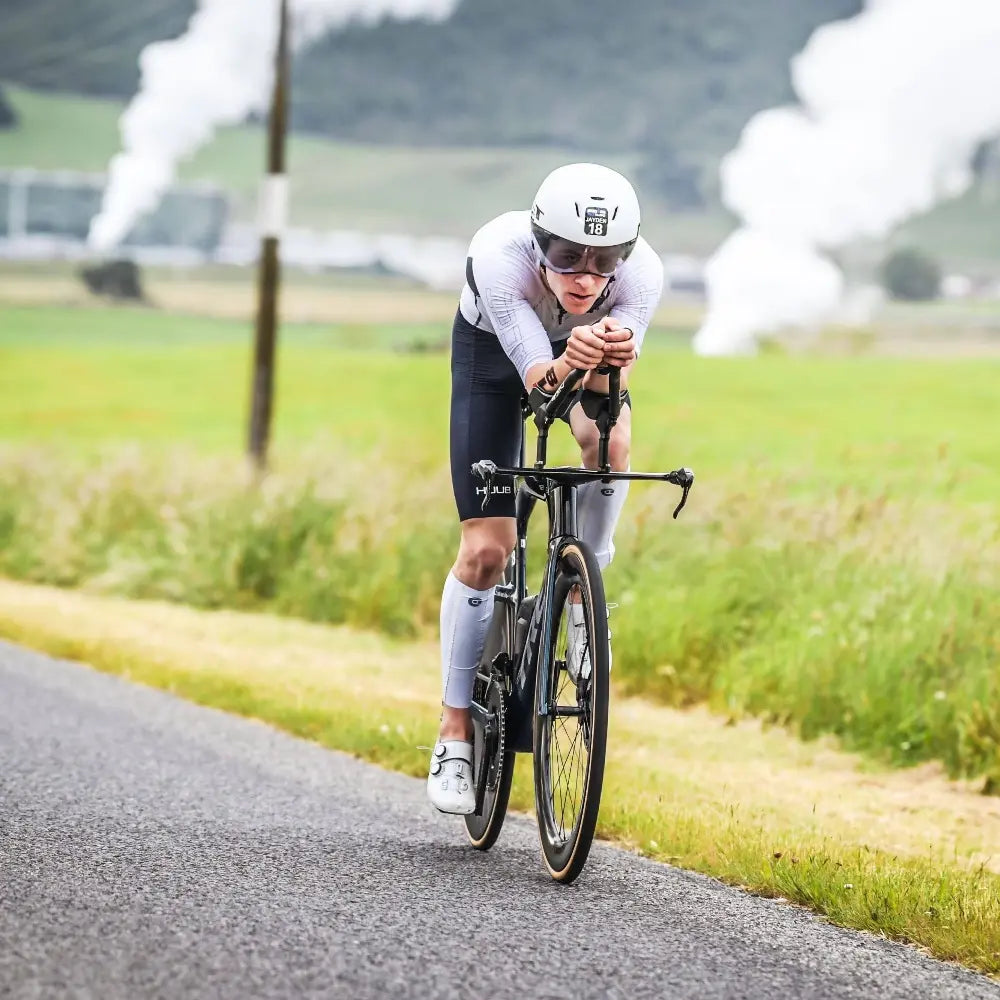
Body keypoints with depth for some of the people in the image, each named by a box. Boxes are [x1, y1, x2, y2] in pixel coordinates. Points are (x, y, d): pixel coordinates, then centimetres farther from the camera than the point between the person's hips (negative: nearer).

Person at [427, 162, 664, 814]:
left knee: (610, 439, -33)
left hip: (582, 350, 2)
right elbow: (540, 383, -40)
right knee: (486, 549, -8)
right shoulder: (500, 256, -40)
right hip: (495, 349, -2)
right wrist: (566, 365, -62)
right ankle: (456, 734, 5)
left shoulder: (642, 272, -35)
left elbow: (606, 391, -37)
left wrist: (608, 361, -60)